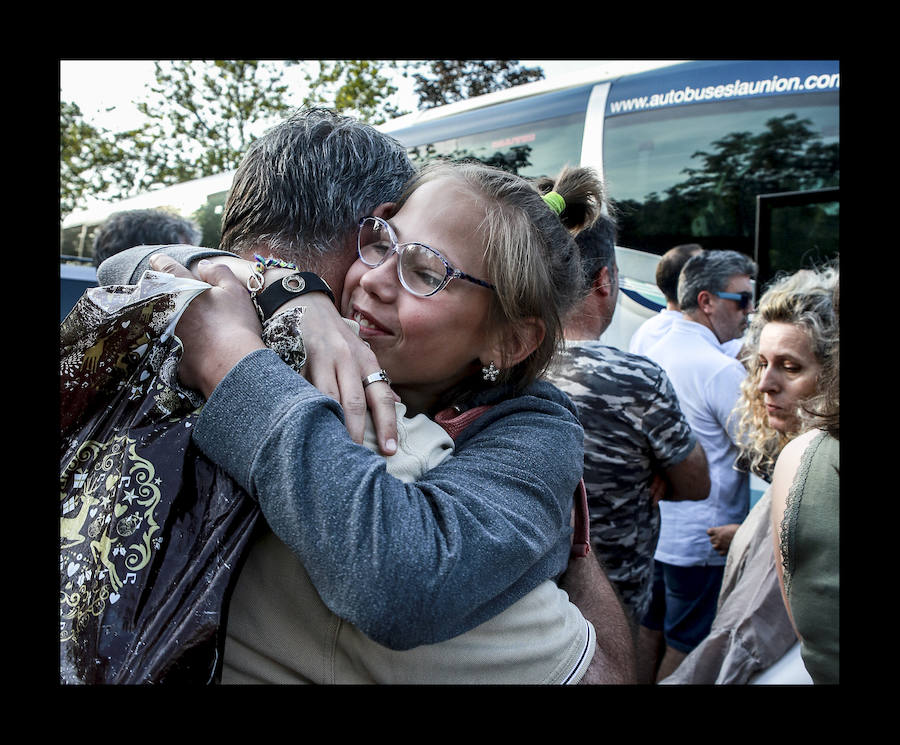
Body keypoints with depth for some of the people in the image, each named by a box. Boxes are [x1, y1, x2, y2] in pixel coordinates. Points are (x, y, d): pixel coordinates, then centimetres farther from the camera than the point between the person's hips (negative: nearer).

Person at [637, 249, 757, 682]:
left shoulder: (652, 355, 4)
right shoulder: (723, 370, -21)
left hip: (649, 530, 8)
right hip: (702, 543, -7)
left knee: (649, 631, 21)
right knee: (687, 647, 10)